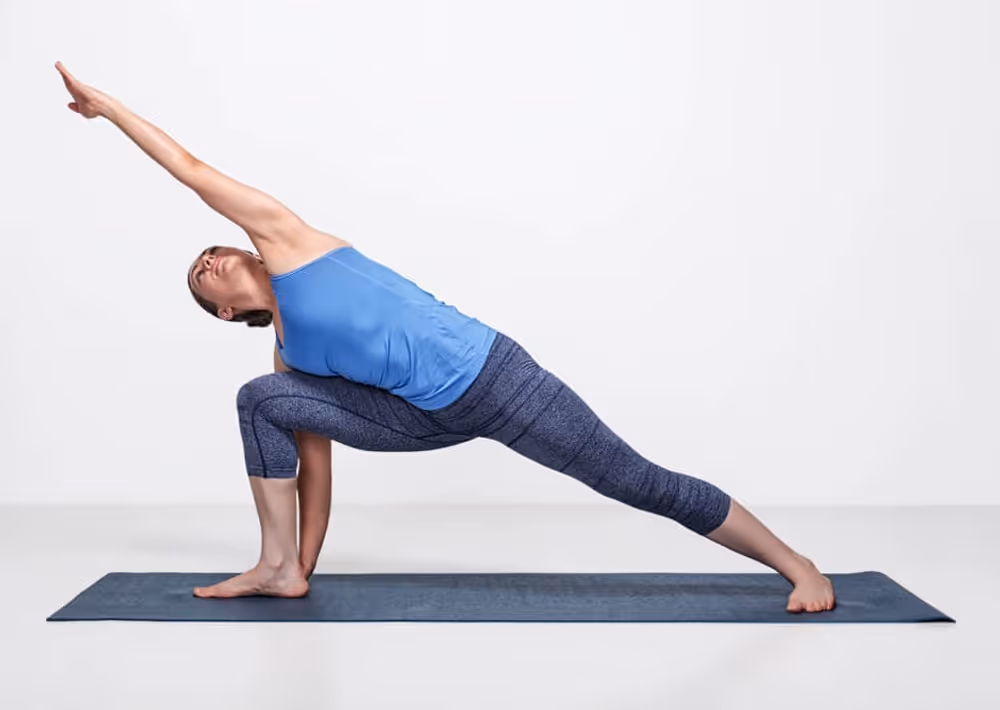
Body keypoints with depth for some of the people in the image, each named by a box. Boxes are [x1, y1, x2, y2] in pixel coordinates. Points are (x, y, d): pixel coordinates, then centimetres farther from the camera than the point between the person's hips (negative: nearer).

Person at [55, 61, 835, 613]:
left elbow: (192, 168, 10)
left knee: (640, 482, -4)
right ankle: (282, 567, 2)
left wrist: (107, 102, 15)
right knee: (259, 400, 0)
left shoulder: (281, 237, 4)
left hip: (490, 374, -6)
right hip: (432, 416, 6)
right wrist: (308, 563, 16)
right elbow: (313, 458, 17)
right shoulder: (287, 360, 16)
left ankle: (798, 565, 9)